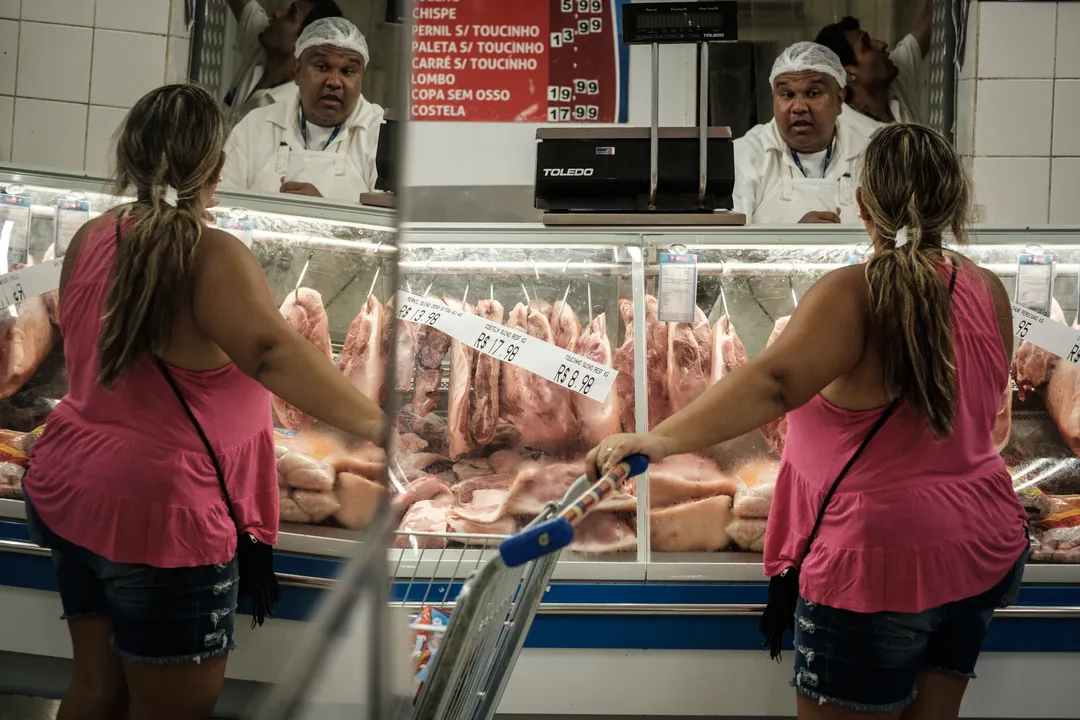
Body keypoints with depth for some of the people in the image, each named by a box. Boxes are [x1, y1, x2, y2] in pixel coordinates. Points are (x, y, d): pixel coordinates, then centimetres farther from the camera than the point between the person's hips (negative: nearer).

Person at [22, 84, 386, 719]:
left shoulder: (92, 239, 4)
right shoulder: (213, 257, -19)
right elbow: (272, 351, -35)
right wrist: (377, 424, -36)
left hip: (69, 487, 8)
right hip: (159, 513, -8)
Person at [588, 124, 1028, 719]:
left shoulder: (854, 295, -19)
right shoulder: (989, 292, 3)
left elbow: (773, 382, -35)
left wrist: (663, 439, -45)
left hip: (882, 559, -7)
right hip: (986, 547, 7)